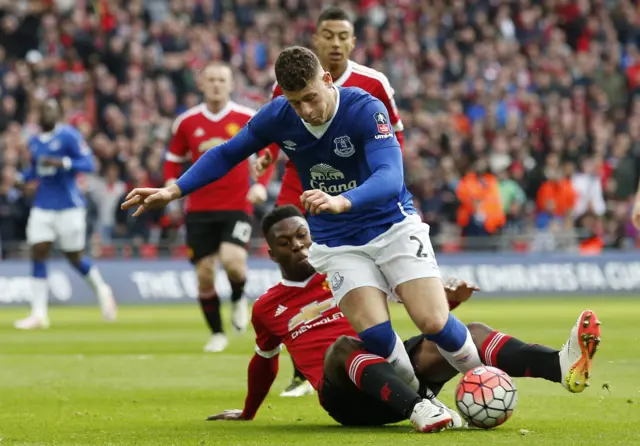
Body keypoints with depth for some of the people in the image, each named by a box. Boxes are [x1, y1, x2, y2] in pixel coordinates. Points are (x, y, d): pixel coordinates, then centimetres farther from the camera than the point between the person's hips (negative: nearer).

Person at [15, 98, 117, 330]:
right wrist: (28, 178, 5)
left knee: (74, 257, 4)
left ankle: (101, 290, 32)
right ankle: (39, 313, -4)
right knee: (38, 254, -6)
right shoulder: (35, 142, 12)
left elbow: (88, 163, -15)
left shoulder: (69, 136, -8)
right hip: (42, 206, 5)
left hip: (69, 206, -5)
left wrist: (61, 163, -27)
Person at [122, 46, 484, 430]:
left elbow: (390, 178, -36)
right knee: (375, 334, -20)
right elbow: (226, 154, 7)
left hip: (393, 226, -3)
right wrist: (173, 191, -2)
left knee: (435, 323, -17)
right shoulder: (278, 116, -10)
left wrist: (343, 201, -54)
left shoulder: (365, 109, -23)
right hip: (337, 243, 3)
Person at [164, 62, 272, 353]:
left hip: (236, 205, -2)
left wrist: (261, 185, -7)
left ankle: (238, 298, 11)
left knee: (232, 260, -24)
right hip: (199, 208, 2)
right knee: (204, 272, 0)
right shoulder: (187, 122, 4)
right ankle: (216, 334, 17)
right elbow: (174, 159, 15)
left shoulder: (247, 118, -1)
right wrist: (171, 182, -5)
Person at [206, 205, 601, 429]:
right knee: (344, 347, -39)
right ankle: (419, 408, -68)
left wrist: (449, 297, -10)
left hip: (391, 367, 2)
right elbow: (265, 361, 34)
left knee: (472, 334, -22)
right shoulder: (267, 308, 17)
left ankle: (563, 365, -50)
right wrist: (247, 414, 46)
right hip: (346, 396, -2)